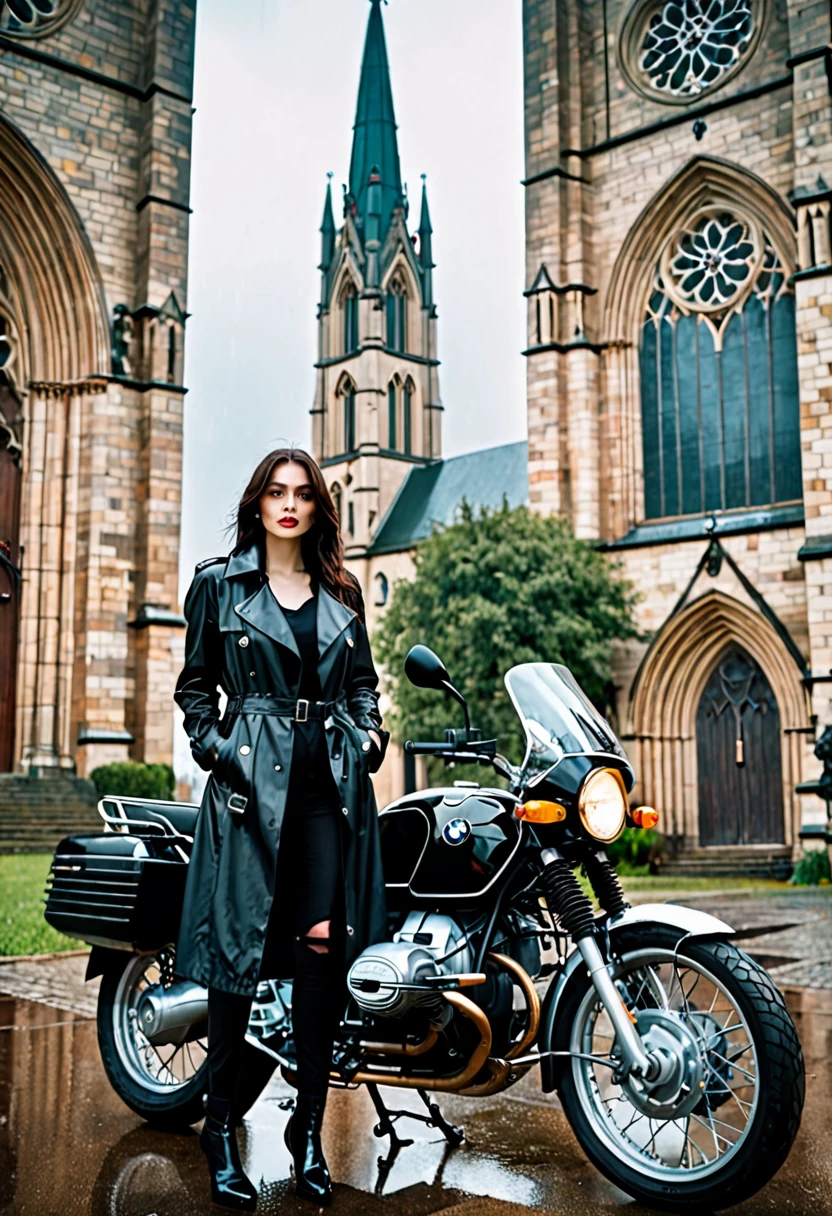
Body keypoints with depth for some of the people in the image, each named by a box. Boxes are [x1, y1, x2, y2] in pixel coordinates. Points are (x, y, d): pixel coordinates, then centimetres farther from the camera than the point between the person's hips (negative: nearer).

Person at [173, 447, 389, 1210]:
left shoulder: (342, 590, 15)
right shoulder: (219, 582, 7)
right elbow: (195, 683, 9)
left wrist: (370, 733, 5)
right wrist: (215, 747, -4)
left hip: (333, 780, 2)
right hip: (252, 777, -2)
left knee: (324, 940, -5)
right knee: (241, 941, -2)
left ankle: (309, 1125, 9)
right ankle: (220, 1124, 14)